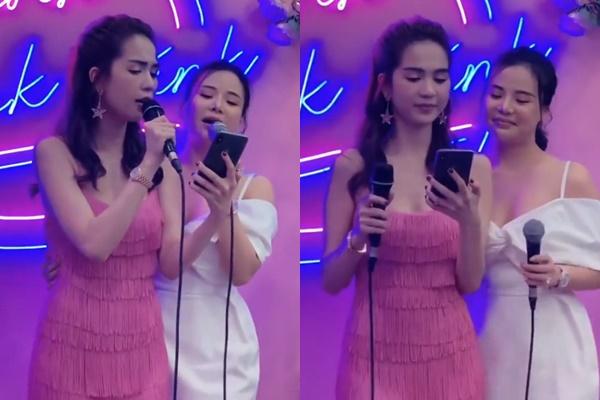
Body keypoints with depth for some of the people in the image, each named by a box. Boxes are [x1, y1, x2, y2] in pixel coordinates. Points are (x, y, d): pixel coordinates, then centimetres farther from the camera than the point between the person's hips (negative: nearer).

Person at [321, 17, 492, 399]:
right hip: (376, 353, -1)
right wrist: (358, 239, -19)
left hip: (449, 351, 1)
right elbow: (330, 282, -1)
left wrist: (470, 223, -20)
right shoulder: (353, 166, -5)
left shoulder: (473, 166, -1)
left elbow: (470, 283, -3)